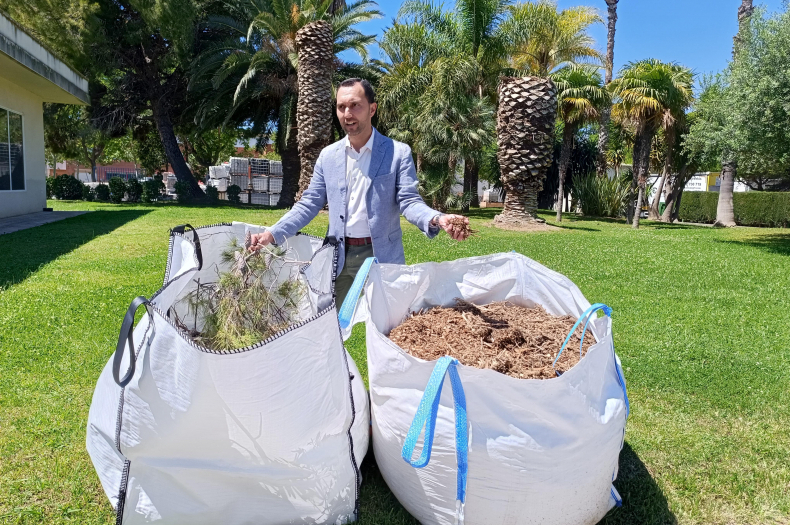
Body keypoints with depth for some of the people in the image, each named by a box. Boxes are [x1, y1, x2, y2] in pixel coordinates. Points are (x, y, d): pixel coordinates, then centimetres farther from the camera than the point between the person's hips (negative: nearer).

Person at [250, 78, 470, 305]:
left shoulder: (398, 152, -3)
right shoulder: (328, 155, 8)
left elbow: (409, 200, -8)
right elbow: (309, 203, 9)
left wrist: (436, 219, -29)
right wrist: (273, 234, -3)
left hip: (381, 256, -3)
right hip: (338, 258, 4)